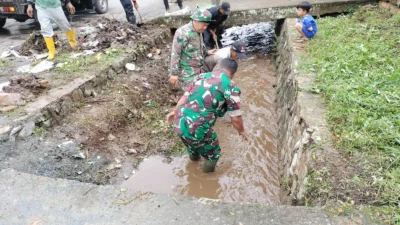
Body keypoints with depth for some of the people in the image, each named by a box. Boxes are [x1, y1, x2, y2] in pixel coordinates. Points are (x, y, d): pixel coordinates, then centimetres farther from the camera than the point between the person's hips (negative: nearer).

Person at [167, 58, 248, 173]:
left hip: (179, 124, 7)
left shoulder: (202, 76, 11)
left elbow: (185, 97, 18)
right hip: (198, 130, -7)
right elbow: (235, 118, -5)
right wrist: (241, 131, 15)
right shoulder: (231, 87, -7)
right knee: (213, 154, 23)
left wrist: (175, 112, 34)